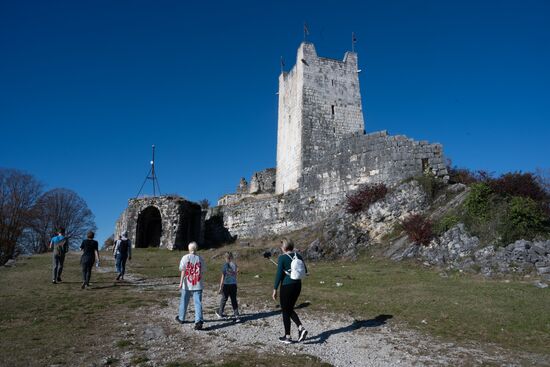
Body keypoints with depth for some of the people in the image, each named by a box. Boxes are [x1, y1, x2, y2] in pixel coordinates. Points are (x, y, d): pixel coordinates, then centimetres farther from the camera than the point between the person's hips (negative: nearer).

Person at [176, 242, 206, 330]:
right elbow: (203, 272, 4)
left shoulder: (185, 258, -5)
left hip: (187, 285, 0)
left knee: (184, 302, 17)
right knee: (198, 303, 0)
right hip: (198, 285, 0)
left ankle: (181, 318, 34)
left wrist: (181, 283, -7)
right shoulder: (200, 259, 0)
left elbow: (183, 271, -10)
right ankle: (199, 321, -11)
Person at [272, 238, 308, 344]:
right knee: (290, 309, 21)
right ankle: (301, 328, 5)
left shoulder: (282, 257, -12)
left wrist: (275, 289, -8)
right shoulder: (298, 256, 5)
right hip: (297, 285, 6)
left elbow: (279, 274, -14)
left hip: (287, 286, -6)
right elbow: (305, 271, 11)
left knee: (285, 311, 8)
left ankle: (287, 337, 15)